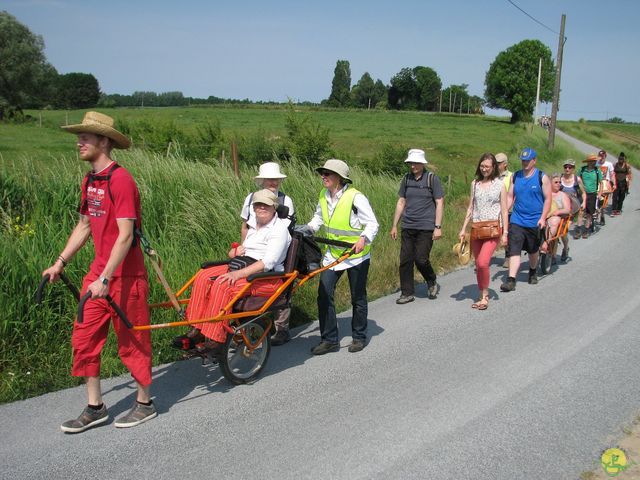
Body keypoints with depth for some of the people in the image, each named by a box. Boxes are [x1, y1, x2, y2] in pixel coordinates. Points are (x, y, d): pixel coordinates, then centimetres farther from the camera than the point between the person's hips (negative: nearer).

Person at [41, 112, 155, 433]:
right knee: (84, 339, 10)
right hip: (98, 271, 9)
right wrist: (60, 262, 14)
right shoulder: (89, 180, 10)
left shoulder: (120, 180, -18)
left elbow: (125, 235, -22)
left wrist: (105, 279, -24)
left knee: (131, 341, 5)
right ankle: (95, 408, 23)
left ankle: (145, 404, 23)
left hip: (125, 275, -8)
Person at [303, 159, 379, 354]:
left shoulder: (355, 197, -18)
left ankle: (359, 337, 26)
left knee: (358, 298, 8)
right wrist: (303, 230, -2)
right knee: (324, 295, -2)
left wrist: (363, 239, -36)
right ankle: (329, 340, 8)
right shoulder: (323, 196, 2)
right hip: (332, 254, 6)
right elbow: (318, 219, 16)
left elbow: (372, 223, -17)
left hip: (356, 254, -5)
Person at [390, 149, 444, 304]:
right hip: (408, 227, 4)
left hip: (426, 227, -4)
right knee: (405, 260, 2)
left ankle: (432, 283, 21)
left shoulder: (432, 179, -2)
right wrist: (394, 225, 12)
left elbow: (440, 203, -4)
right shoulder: (406, 179, 10)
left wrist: (438, 227, -10)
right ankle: (407, 293, 12)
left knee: (421, 259, -8)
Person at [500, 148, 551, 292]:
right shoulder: (515, 176, 6)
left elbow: (548, 199, -4)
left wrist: (543, 218, -13)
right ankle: (511, 280, -13)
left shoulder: (542, 177, -3)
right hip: (516, 220, 2)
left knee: (533, 250, 16)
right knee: (514, 250, -10)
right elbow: (510, 197, 10)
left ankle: (532, 273, 40)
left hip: (534, 221, -1)